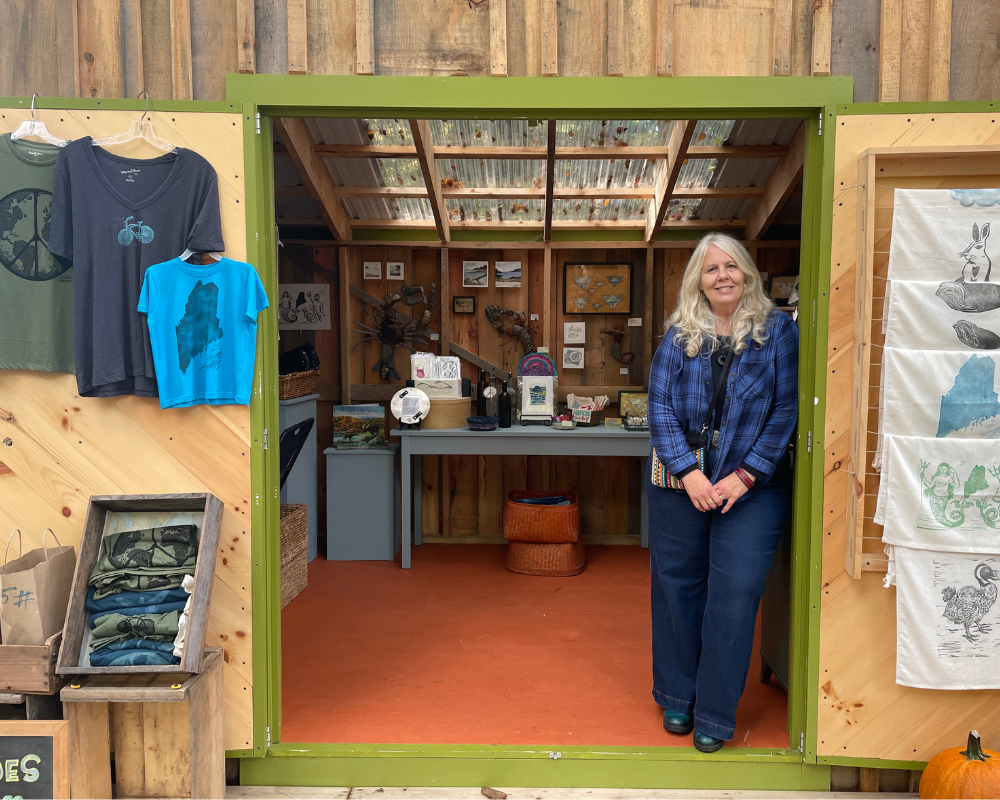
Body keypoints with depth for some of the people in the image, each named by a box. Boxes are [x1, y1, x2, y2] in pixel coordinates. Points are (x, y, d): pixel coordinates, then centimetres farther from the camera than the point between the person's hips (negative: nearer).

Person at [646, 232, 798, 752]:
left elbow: (786, 410, -4)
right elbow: (660, 406, -1)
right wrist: (688, 473, -12)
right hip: (680, 480, 2)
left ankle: (715, 715, 13)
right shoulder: (679, 335, 5)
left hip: (753, 485, -2)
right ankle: (677, 697, 28)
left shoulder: (778, 331, 0)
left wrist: (745, 476, -11)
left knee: (735, 591, -3)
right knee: (676, 586, 9)